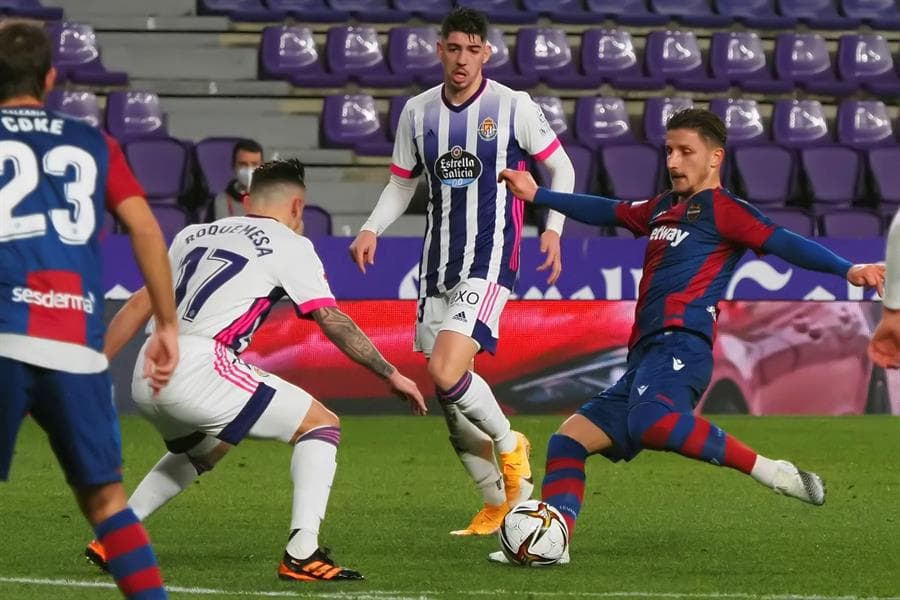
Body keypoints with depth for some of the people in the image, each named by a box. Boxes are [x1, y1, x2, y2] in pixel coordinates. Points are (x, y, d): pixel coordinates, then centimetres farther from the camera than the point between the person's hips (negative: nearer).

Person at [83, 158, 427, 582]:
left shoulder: (195, 235, 23)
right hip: (197, 368, -7)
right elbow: (335, 323, 3)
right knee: (322, 426, 4)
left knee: (202, 452, 36)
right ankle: (302, 552, -12)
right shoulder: (289, 245, 6)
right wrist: (392, 375, 11)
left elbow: (138, 306, 24)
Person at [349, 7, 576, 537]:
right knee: (450, 397, 5)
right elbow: (402, 184, 17)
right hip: (438, 267, 5)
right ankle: (498, 504, 19)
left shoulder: (514, 107, -5)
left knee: (447, 373, -23)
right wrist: (372, 229, 1)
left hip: (490, 264, -5)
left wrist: (553, 227, -7)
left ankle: (510, 444, 5)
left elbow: (561, 168, 6)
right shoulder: (419, 112, 7)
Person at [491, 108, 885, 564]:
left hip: (679, 345, -9)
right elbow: (607, 212, 41)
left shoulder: (721, 209, 1)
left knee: (649, 422, -37)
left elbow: (784, 243, -11)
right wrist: (537, 195, 47)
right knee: (569, 440, 3)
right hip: (644, 355, 9)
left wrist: (846, 269, -26)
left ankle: (768, 472, -30)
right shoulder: (663, 208, 27)